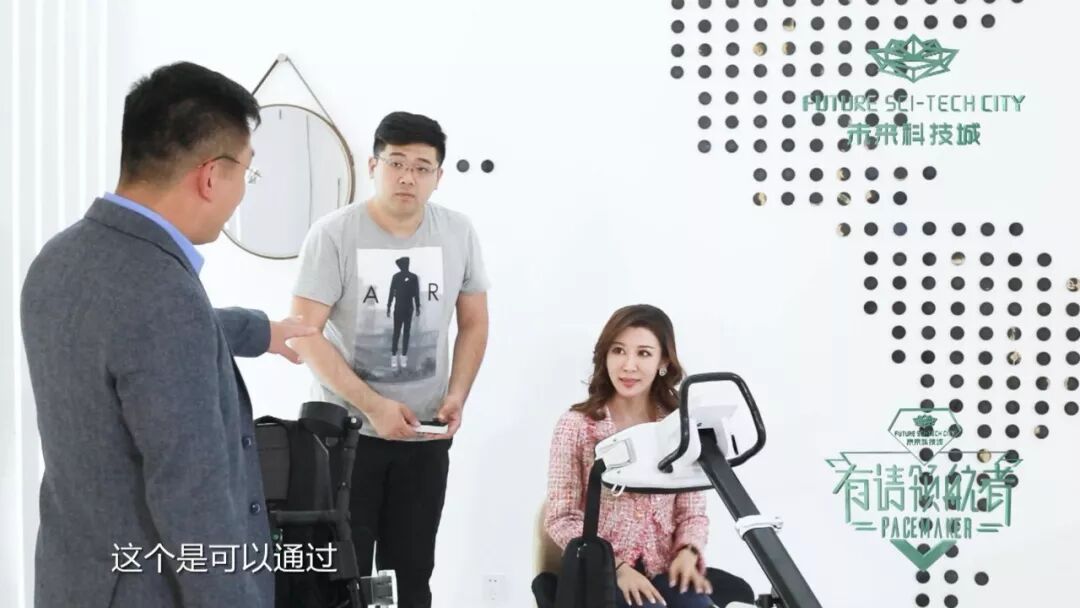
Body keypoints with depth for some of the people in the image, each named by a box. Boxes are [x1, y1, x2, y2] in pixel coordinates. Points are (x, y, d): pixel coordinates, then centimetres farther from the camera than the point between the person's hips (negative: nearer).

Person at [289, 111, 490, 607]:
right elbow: (305, 334, -14)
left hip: (426, 436, 3)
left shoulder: (458, 233, 0)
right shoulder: (333, 235, -12)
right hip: (348, 431, -3)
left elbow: (474, 323, 9)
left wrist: (457, 394, -6)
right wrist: (372, 406, -19)